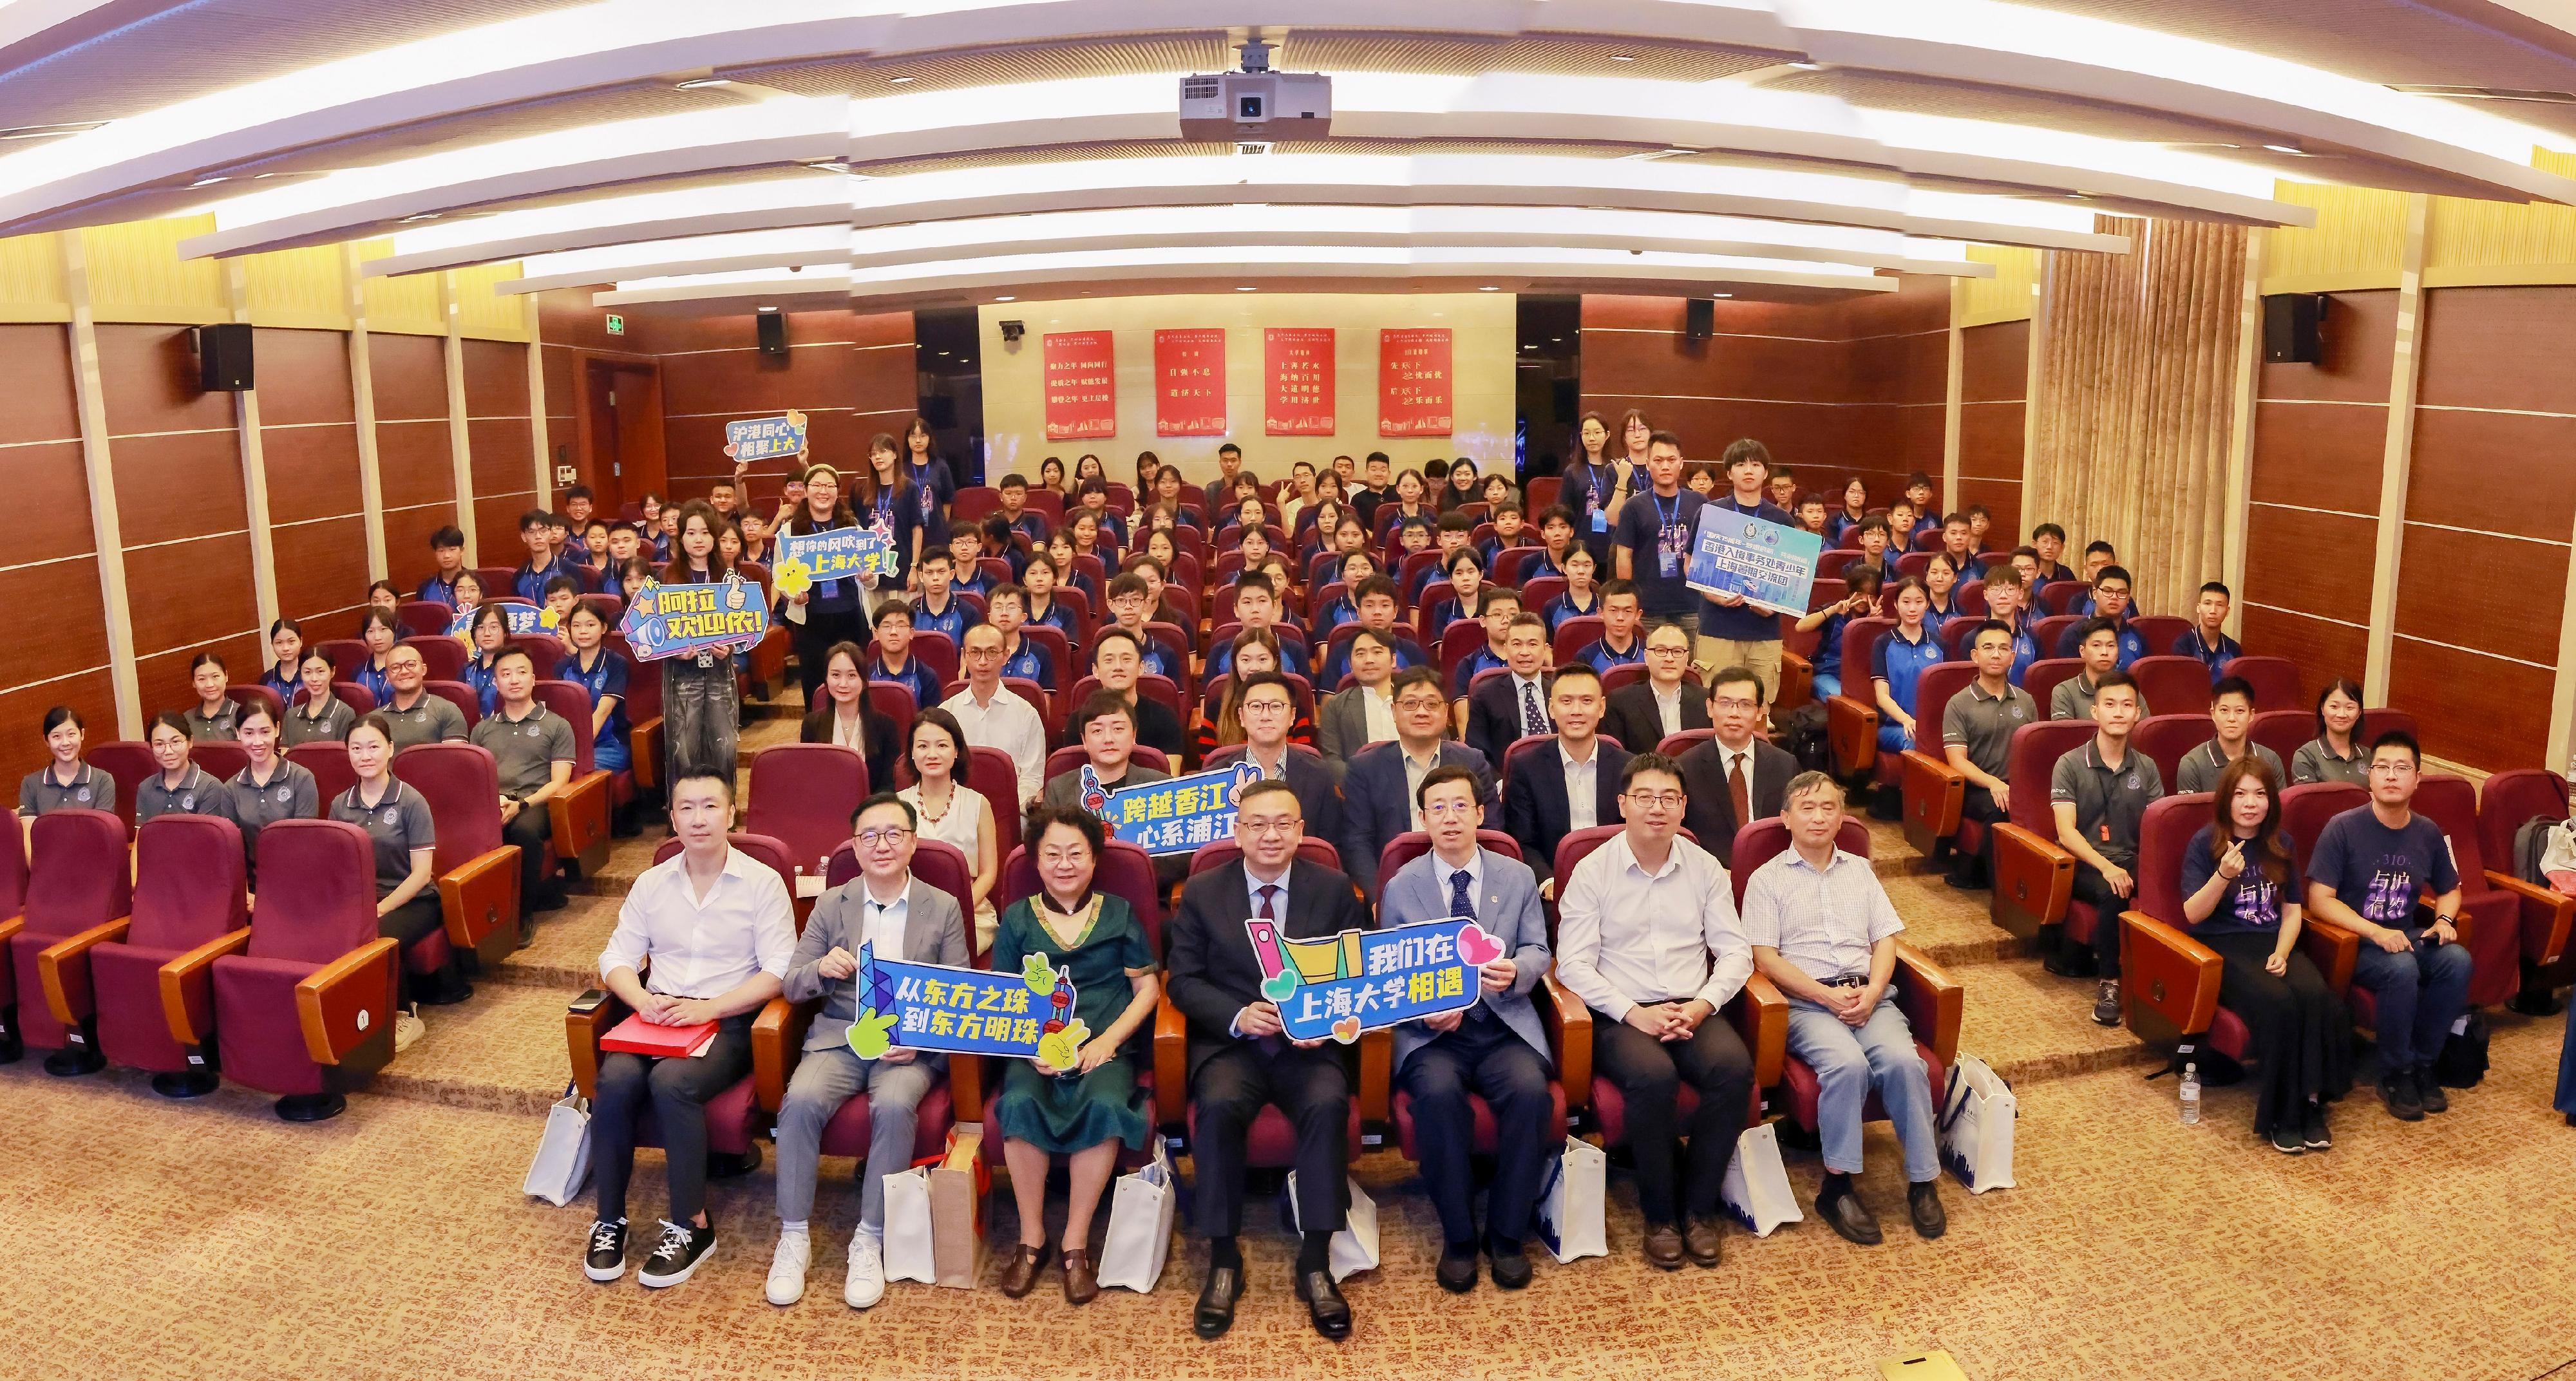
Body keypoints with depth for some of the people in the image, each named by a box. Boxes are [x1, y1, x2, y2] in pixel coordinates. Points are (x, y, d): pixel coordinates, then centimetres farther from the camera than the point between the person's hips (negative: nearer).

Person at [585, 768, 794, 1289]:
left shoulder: (762, 882, -1)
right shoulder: (651, 883, 13)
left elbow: (779, 971, -8)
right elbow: (616, 959, 9)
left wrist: (708, 1009, -18)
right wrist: (643, 1001, -13)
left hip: (727, 1023, -4)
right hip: (655, 1018, 4)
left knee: (671, 1082, -32)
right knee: (616, 1081, -27)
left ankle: (692, 1226, -16)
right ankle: (609, 1220, -9)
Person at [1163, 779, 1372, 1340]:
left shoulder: (1334, 889, 8)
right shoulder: (1201, 893, 7)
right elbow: (1184, 980, 3)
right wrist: (1239, 1015, -15)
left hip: (1309, 1043, 0)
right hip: (1230, 1042, 0)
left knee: (1328, 1104, -31)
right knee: (1220, 1105, -32)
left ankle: (1315, 1262, -19)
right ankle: (1223, 1261, -15)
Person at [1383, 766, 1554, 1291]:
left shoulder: (1518, 878, 10)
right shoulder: (1401, 888, 5)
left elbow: (1538, 951, 8)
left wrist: (1515, 971, -16)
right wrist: (1425, 1009, -16)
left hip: (1505, 1025, 1)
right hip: (1431, 1030, -1)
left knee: (1530, 1089, -30)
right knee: (1438, 1092, -33)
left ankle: (1507, 1233, -9)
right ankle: (1458, 1236, -13)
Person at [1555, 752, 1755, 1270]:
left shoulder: (1705, 868, 10)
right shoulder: (1591, 872, 0)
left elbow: (1736, 951, 8)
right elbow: (1573, 964, -6)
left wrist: (1704, 1003, -11)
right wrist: (1635, 1013, -16)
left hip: (1692, 1010, 3)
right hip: (1621, 1015, -3)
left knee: (1734, 1067, -28)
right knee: (1653, 1076, -33)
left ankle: (1699, 1204, -9)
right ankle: (1660, 1213, -9)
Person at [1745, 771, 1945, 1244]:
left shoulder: (1859, 870, 21)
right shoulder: (1767, 880, 7)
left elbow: (1886, 939, 14)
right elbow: (1765, 957, -1)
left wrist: (1871, 992, -6)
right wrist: (1827, 996, -13)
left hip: (1869, 996, 4)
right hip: (1806, 1002, -3)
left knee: (1903, 1060, -27)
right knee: (1848, 1064, -33)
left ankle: (1924, 1181, -14)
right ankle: (1838, 1187, -19)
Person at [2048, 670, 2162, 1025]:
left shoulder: (2146, 768, 13)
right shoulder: (2070, 765, 1)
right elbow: (2066, 831, -9)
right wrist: (2106, 866, -24)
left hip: (2131, 863, 3)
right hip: (2083, 864, -3)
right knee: (2112, 892, -35)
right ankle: (2109, 982, -21)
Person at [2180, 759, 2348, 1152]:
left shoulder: (2281, 845, 13)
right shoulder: (2204, 843, -1)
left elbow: (2292, 911, 13)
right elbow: (2193, 914, -8)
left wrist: (2282, 953, -7)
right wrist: (2224, 875, -25)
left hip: (2273, 943, 4)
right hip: (2223, 945, -4)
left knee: (2317, 995, -29)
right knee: (2276, 1001, -33)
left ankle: (2312, 1104, -21)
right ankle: (2282, 1116, -23)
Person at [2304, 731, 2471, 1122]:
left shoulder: (2427, 833, 5)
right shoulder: (2343, 828, -12)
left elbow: (2449, 890, 20)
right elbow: (2319, 900, -15)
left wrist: (2444, 920, -2)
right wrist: (2376, 932, -26)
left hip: (2405, 936, 5)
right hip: (2352, 942, -5)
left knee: (2457, 960, -26)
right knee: (2401, 968, -34)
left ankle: (2422, 1063, -7)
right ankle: (2395, 1075, -14)